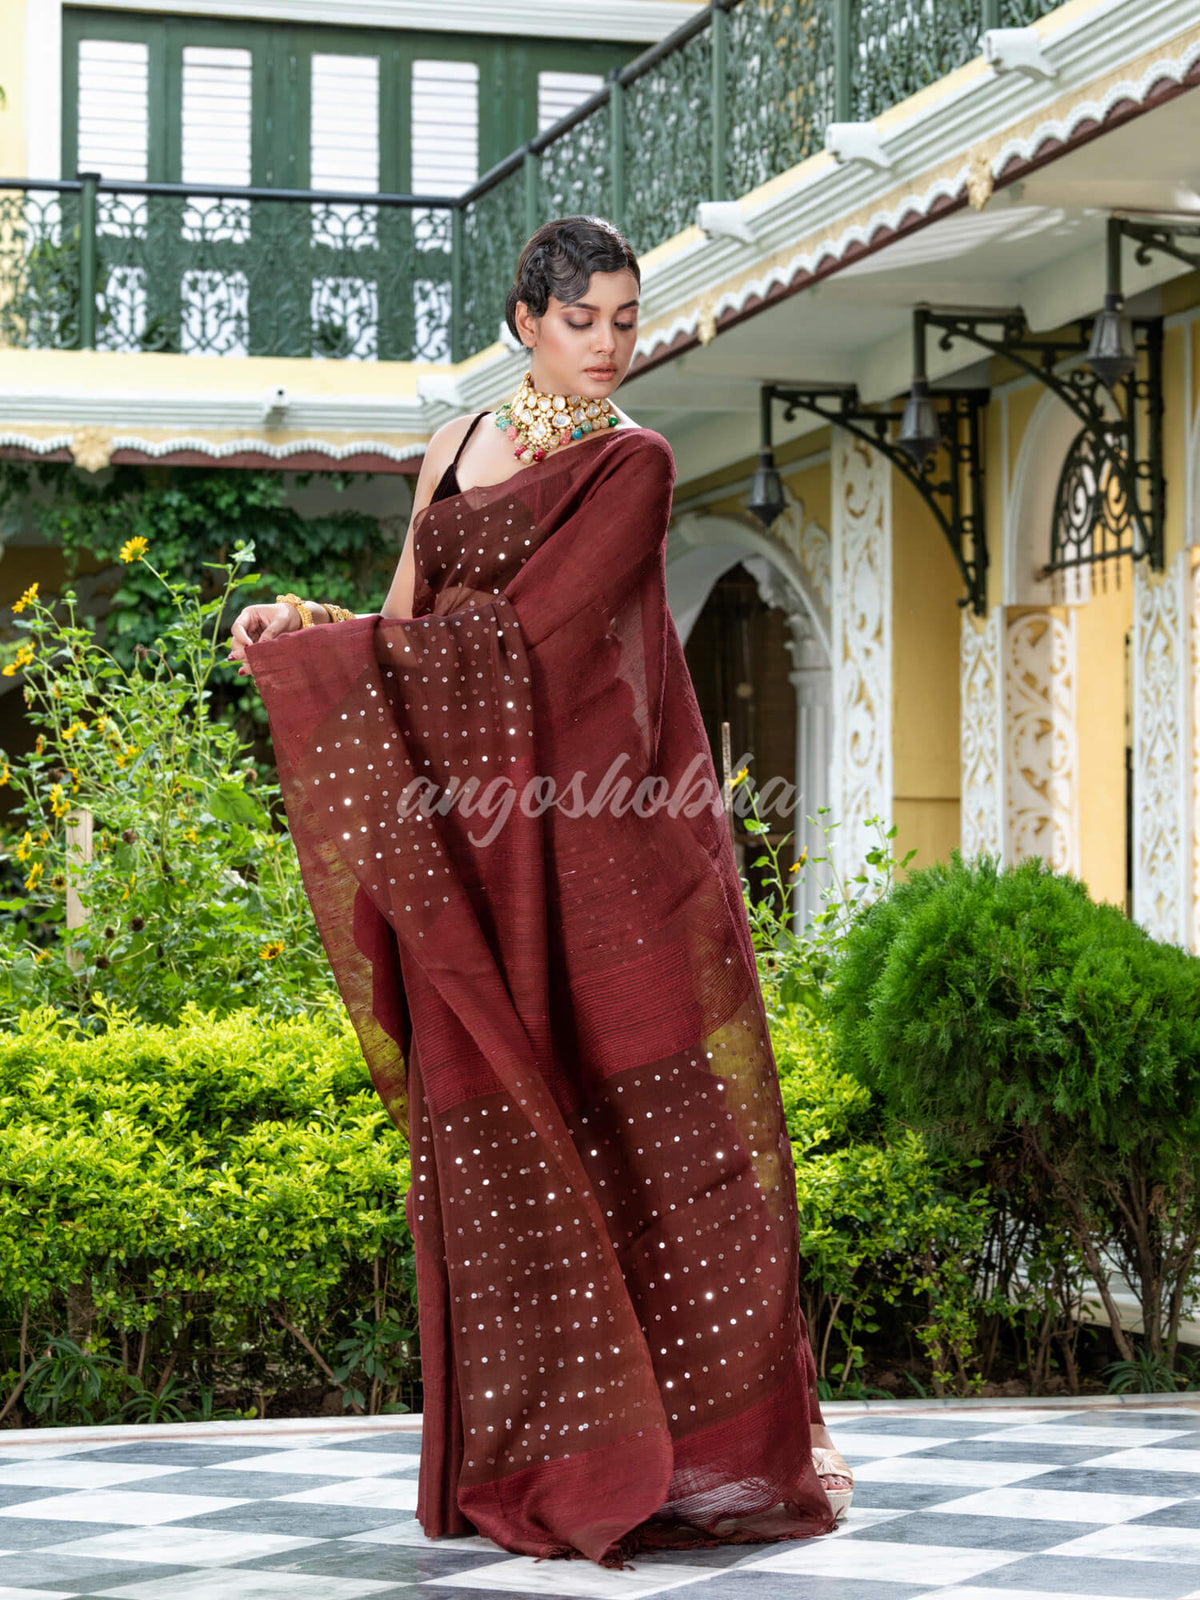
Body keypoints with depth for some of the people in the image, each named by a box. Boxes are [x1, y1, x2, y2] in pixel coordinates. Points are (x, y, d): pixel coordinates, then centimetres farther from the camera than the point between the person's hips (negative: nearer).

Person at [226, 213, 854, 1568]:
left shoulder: (633, 465, 2)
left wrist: (312, 644, -8)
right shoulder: (455, 450, 18)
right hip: (473, 840, 4)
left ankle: (700, 1443, -2)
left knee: (643, 1123, -8)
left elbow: (521, 627, -9)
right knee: (497, 1139, 0)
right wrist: (303, 626, -3)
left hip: (600, 838, -4)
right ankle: (529, 1454, 6)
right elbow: (407, 628, 18)